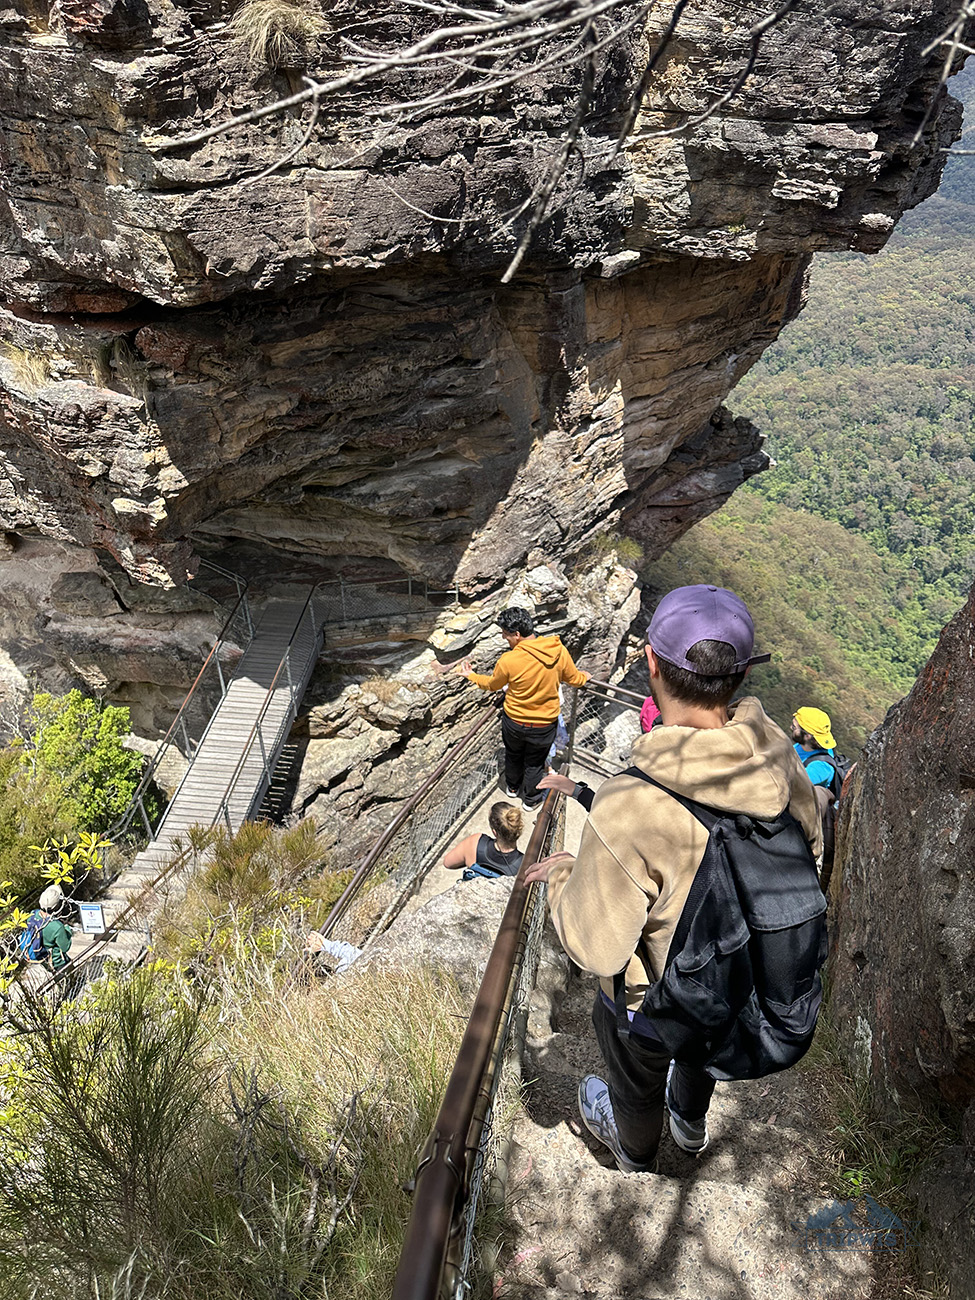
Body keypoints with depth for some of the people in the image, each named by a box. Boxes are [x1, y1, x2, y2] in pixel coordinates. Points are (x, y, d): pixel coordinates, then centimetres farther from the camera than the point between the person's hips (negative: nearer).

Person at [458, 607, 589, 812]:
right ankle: (530, 799, 42)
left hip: (514, 722, -1)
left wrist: (471, 675, 14)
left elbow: (492, 684, -6)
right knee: (535, 763, 23)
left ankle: (513, 788, 52)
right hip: (545, 724, 1)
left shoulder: (508, 660, -26)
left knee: (513, 756, 28)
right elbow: (573, 679, -1)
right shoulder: (559, 651, -18)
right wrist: (584, 677, 24)